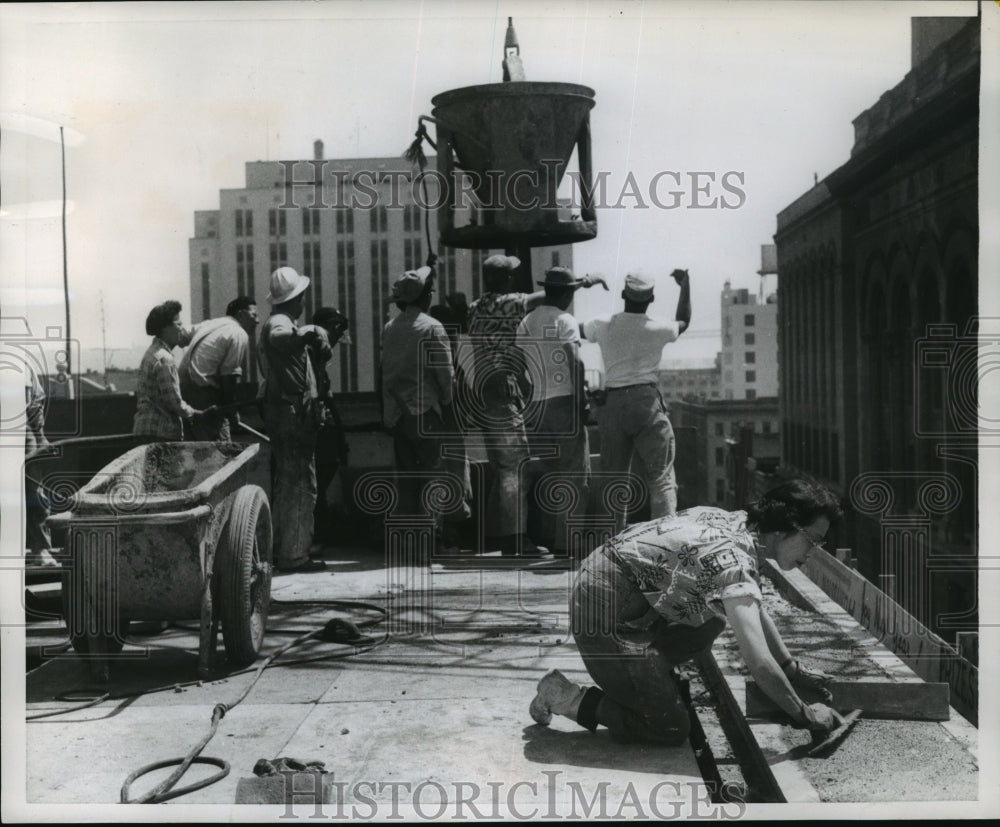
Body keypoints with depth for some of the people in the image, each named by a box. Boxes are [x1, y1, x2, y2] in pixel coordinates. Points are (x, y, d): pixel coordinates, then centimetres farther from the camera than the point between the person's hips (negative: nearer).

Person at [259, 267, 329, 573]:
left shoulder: (278, 321, 18)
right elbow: (279, 338, -40)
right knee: (300, 484, -8)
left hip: (281, 413, 11)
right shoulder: (279, 323, -15)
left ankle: (281, 548, 25)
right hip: (293, 414, -11)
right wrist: (306, 334, -50)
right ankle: (294, 554, -5)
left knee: (286, 482, 17)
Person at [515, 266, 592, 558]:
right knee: (572, 474, -1)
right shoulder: (566, 321, -6)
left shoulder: (526, 322, 10)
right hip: (563, 402, -6)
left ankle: (547, 536, 15)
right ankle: (566, 540, -2)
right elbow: (575, 364, -14)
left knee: (544, 473, 12)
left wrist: (524, 399, 15)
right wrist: (582, 402, -10)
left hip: (536, 405, 6)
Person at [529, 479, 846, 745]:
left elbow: (757, 610, 24)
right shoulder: (734, 558, -22)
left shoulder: (739, 524, 7)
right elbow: (759, 663, -27)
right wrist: (804, 714, -13)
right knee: (671, 729, -6)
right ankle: (565, 697, 1)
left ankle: (649, 675, 20)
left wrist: (792, 669, 24)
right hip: (605, 610, -10)